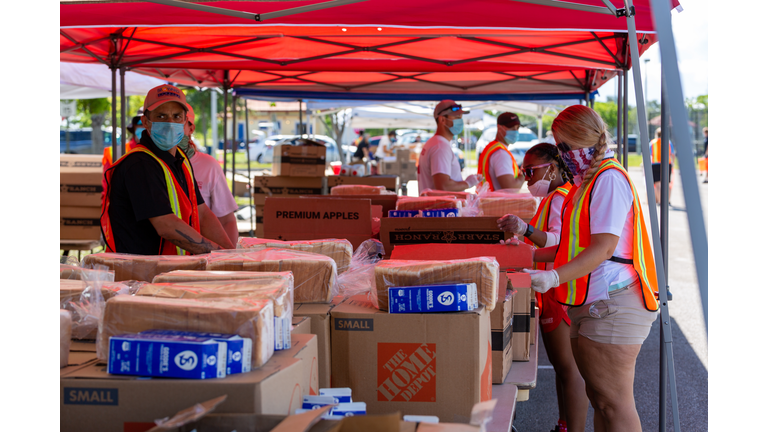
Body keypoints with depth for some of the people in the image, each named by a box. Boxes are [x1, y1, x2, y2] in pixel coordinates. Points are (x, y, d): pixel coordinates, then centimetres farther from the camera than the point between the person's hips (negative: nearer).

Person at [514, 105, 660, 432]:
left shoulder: (609, 179, -13)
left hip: (612, 305, -10)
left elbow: (604, 248, -23)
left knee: (614, 403, -6)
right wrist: (530, 254, 20)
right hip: (591, 306, 10)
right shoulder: (587, 183, 19)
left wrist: (555, 276, -32)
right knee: (598, 398, 14)